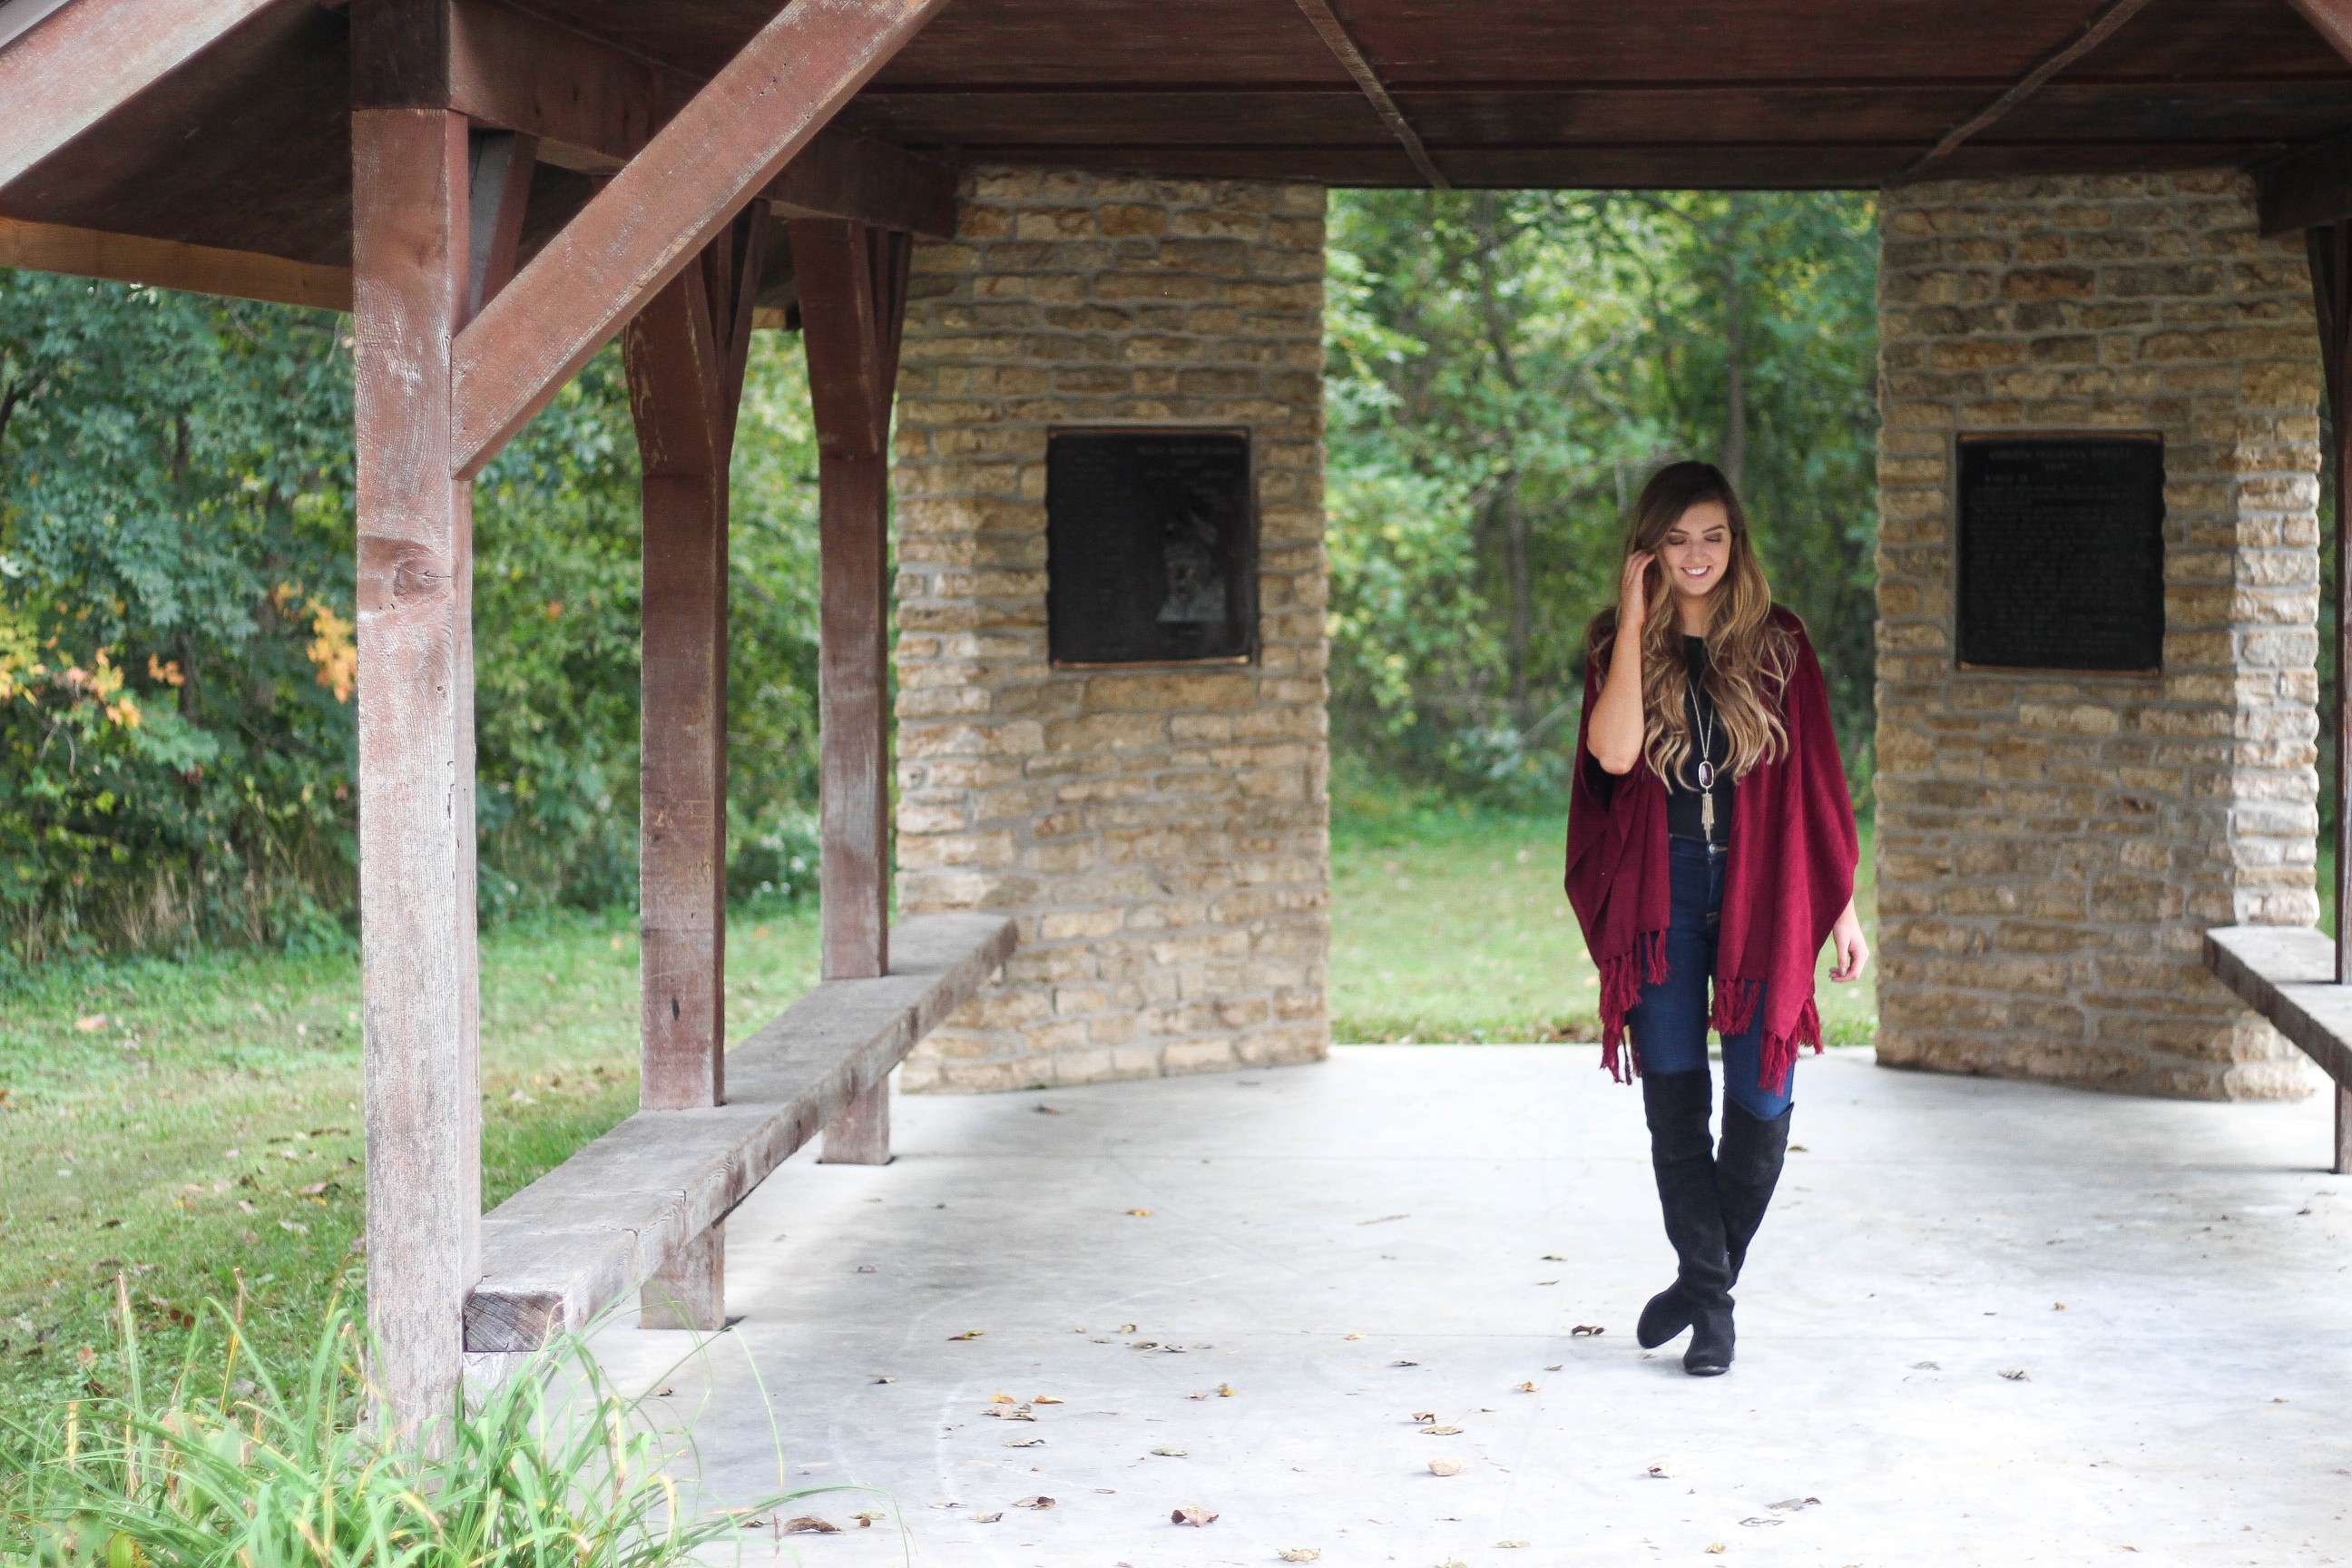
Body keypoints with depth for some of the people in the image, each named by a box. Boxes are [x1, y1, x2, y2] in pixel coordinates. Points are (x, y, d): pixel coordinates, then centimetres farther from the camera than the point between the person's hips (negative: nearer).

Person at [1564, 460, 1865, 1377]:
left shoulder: (1778, 647, 4)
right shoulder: (1618, 647, 3)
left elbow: (1816, 784, 6)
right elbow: (1613, 752, -16)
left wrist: (1843, 911, 4)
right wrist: (1635, 620, -14)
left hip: (1760, 898, 0)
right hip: (1661, 901, 0)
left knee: (1760, 1105, -1)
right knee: (1675, 1104, 1)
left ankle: (1708, 1276, 19)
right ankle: (1707, 1298, 14)